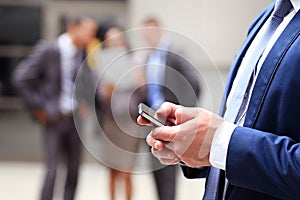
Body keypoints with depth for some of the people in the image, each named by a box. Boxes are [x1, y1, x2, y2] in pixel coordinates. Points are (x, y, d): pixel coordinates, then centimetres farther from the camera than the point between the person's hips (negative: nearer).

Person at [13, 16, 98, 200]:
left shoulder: (83, 53, 4)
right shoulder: (48, 50, -13)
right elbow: (21, 78, -13)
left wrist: (84, 103, 8)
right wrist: (38, 107, -10)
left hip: (75, 119, 6)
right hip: (54, 118, -6)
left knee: (74, 170, 7)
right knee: (52, 170, -8)